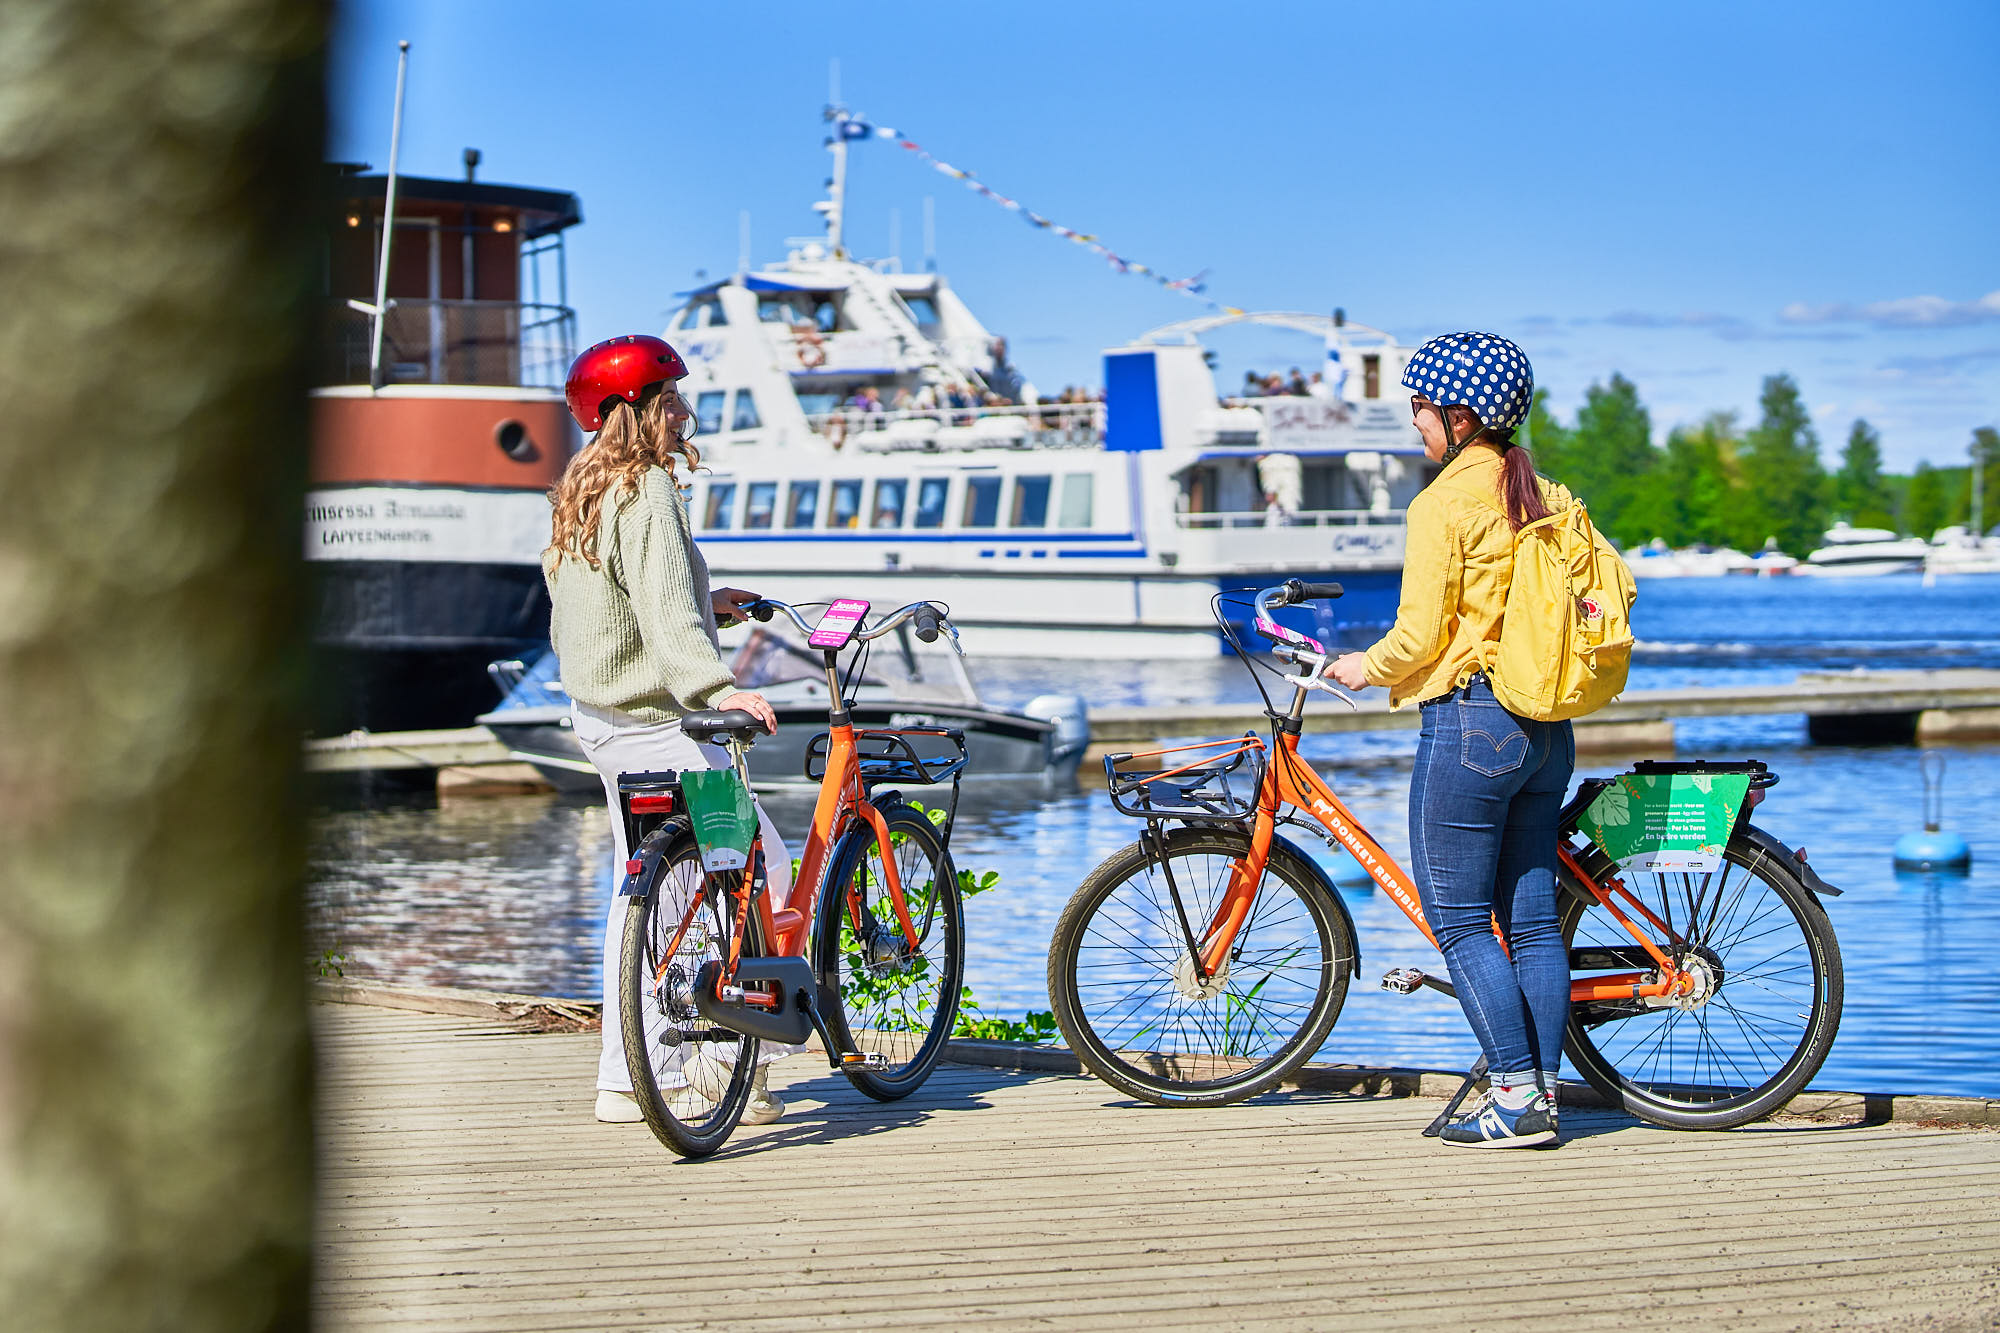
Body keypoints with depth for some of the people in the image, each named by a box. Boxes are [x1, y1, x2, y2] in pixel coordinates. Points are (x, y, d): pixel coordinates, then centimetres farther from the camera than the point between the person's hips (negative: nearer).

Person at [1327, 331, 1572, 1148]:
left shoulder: (1445, 502, -12)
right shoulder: (1548, 498, 11)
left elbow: (1420, 636, -14)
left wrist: (1363, 668, 4)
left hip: (1470, 720, -8)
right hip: (1547, 728, 8)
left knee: (1457, 919, -1)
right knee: (1531, 917, 11)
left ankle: (1517, 1098, -5)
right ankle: (1542, 1088, 11)